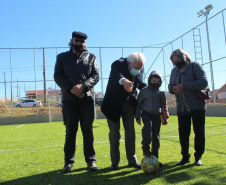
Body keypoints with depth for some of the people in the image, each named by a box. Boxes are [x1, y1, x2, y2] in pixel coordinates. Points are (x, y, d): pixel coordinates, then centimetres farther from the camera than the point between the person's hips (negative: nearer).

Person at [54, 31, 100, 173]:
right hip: (69, 99, 0)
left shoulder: (91, 57, 15)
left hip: (87, 98, 0)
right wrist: (71, 88, -12)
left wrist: (83, 86, -14)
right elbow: (57, 76, 4)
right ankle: (69, 161, 13)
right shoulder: (62, 57, 14)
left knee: (88, 130, 2)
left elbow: (96, 75, 4)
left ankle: (91, 160, 11)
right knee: (70, 130, 3)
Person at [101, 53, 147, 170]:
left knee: (130, 131, 7)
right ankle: (115, 162, 15)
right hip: (114, 104, -4)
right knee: (114, 133, 1)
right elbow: (116, 75, -47)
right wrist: (123, 81, -69)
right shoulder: (118, 64, -24)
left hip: (129, 103, 5)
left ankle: (132, 160, 19)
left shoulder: (140, 68, -6)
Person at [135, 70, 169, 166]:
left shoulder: (161, 93, 7)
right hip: (146, 113, -2)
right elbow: (138, 103, 5)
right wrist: (137, 116, 2)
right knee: (148, 125, -35)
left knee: (156, 136, 3)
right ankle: (145, 147, -34)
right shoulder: (144, 91, 1)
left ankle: (154, 157, 13)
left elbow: (164, 105, 17)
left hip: (157, 115, 3)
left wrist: (166, 117, 9)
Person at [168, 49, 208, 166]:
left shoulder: (195, 66, -5)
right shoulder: (174, 71, 12)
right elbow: (170, 86, 13)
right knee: (183, 133, 4)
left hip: (197, 106, -4)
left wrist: (184, 85, -21)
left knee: (199, 132, 4)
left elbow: (204, 82, -16)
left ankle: (198, 157, 18)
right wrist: (172, 88, -11)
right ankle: (185, 156, 18)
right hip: (181, 107, 4)